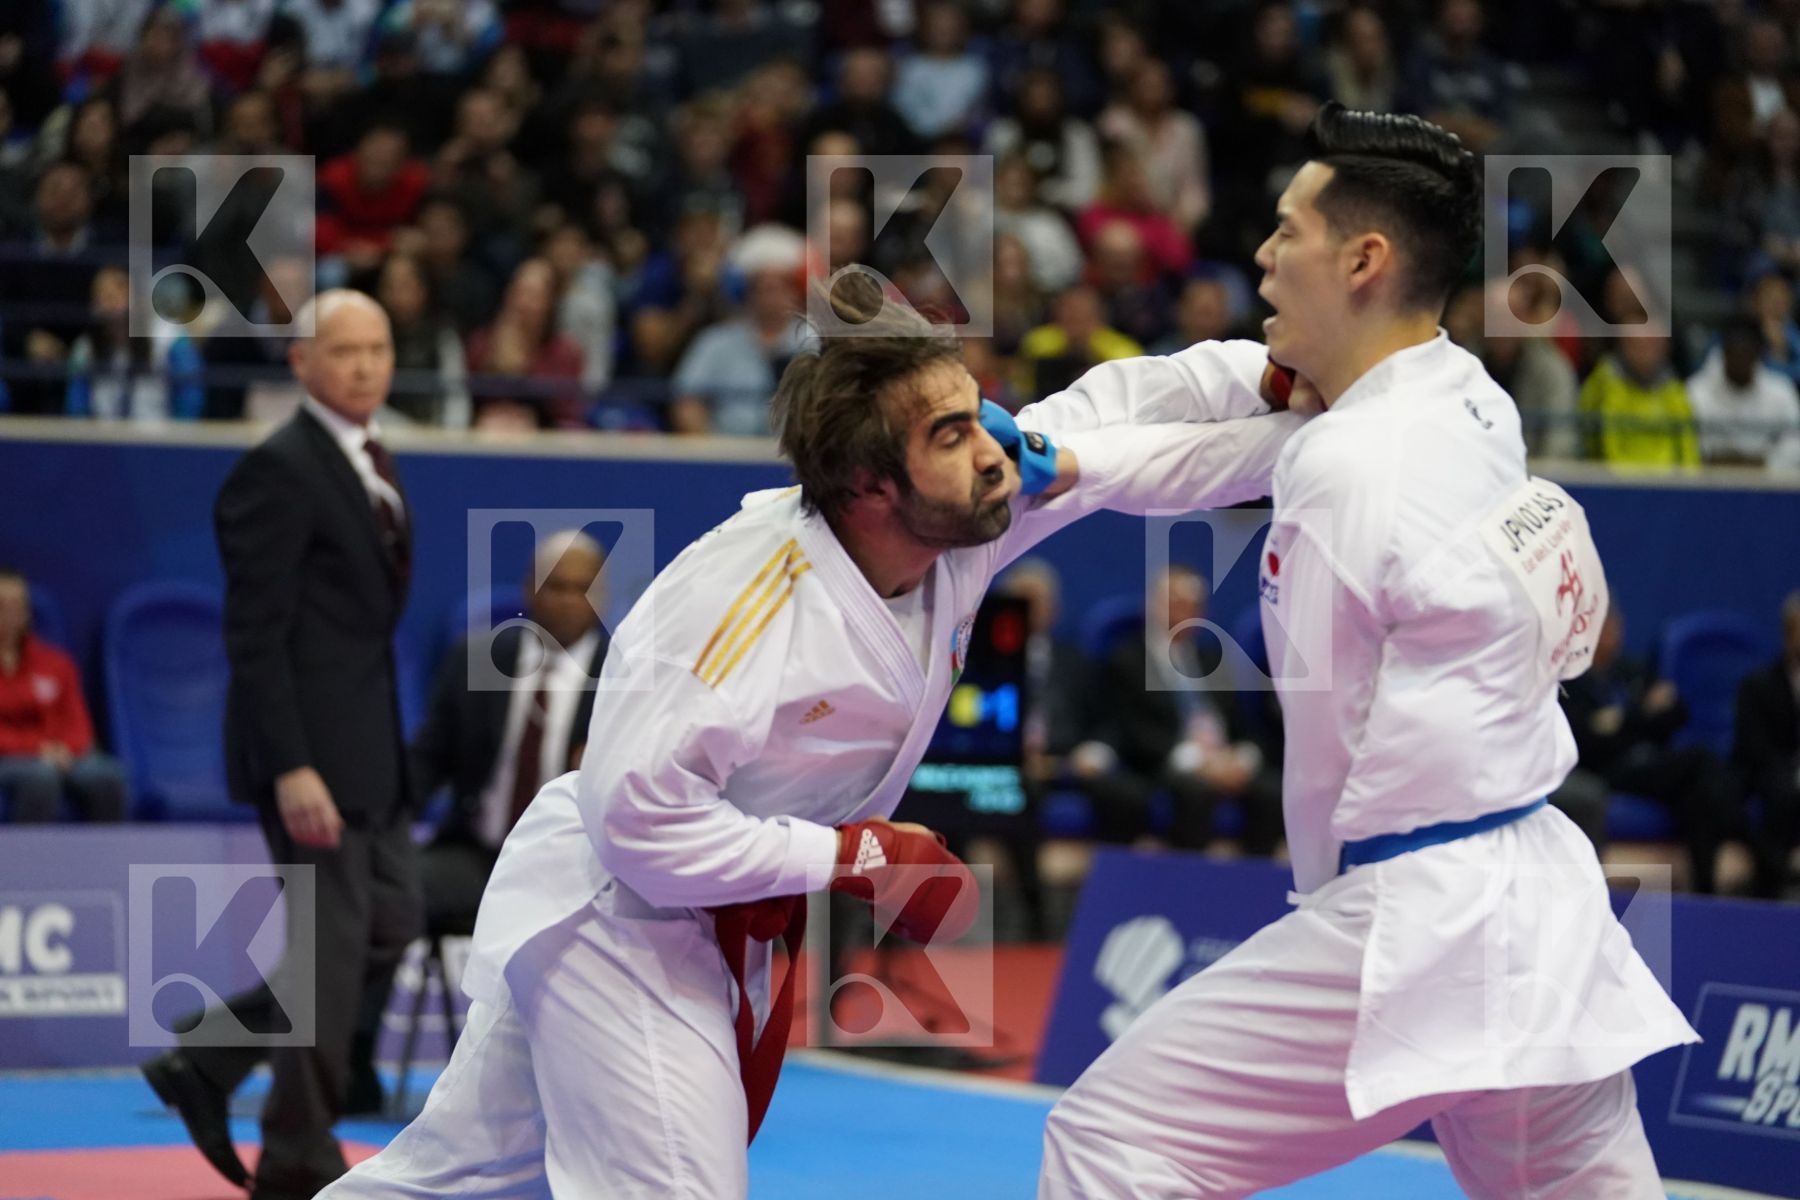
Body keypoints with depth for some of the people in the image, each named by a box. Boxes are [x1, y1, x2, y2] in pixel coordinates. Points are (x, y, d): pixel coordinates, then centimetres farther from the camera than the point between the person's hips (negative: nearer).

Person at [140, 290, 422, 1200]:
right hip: (311, 744, -9)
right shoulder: (277, 471, -14)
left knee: (389, 923, 12)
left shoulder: (375, 465, 14)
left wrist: (393, 752, 17)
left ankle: (205, 1067, 20)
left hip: (369, 747, 9)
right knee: (333, 942, -4)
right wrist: (290, 769, -23)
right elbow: (254, 635, -18)